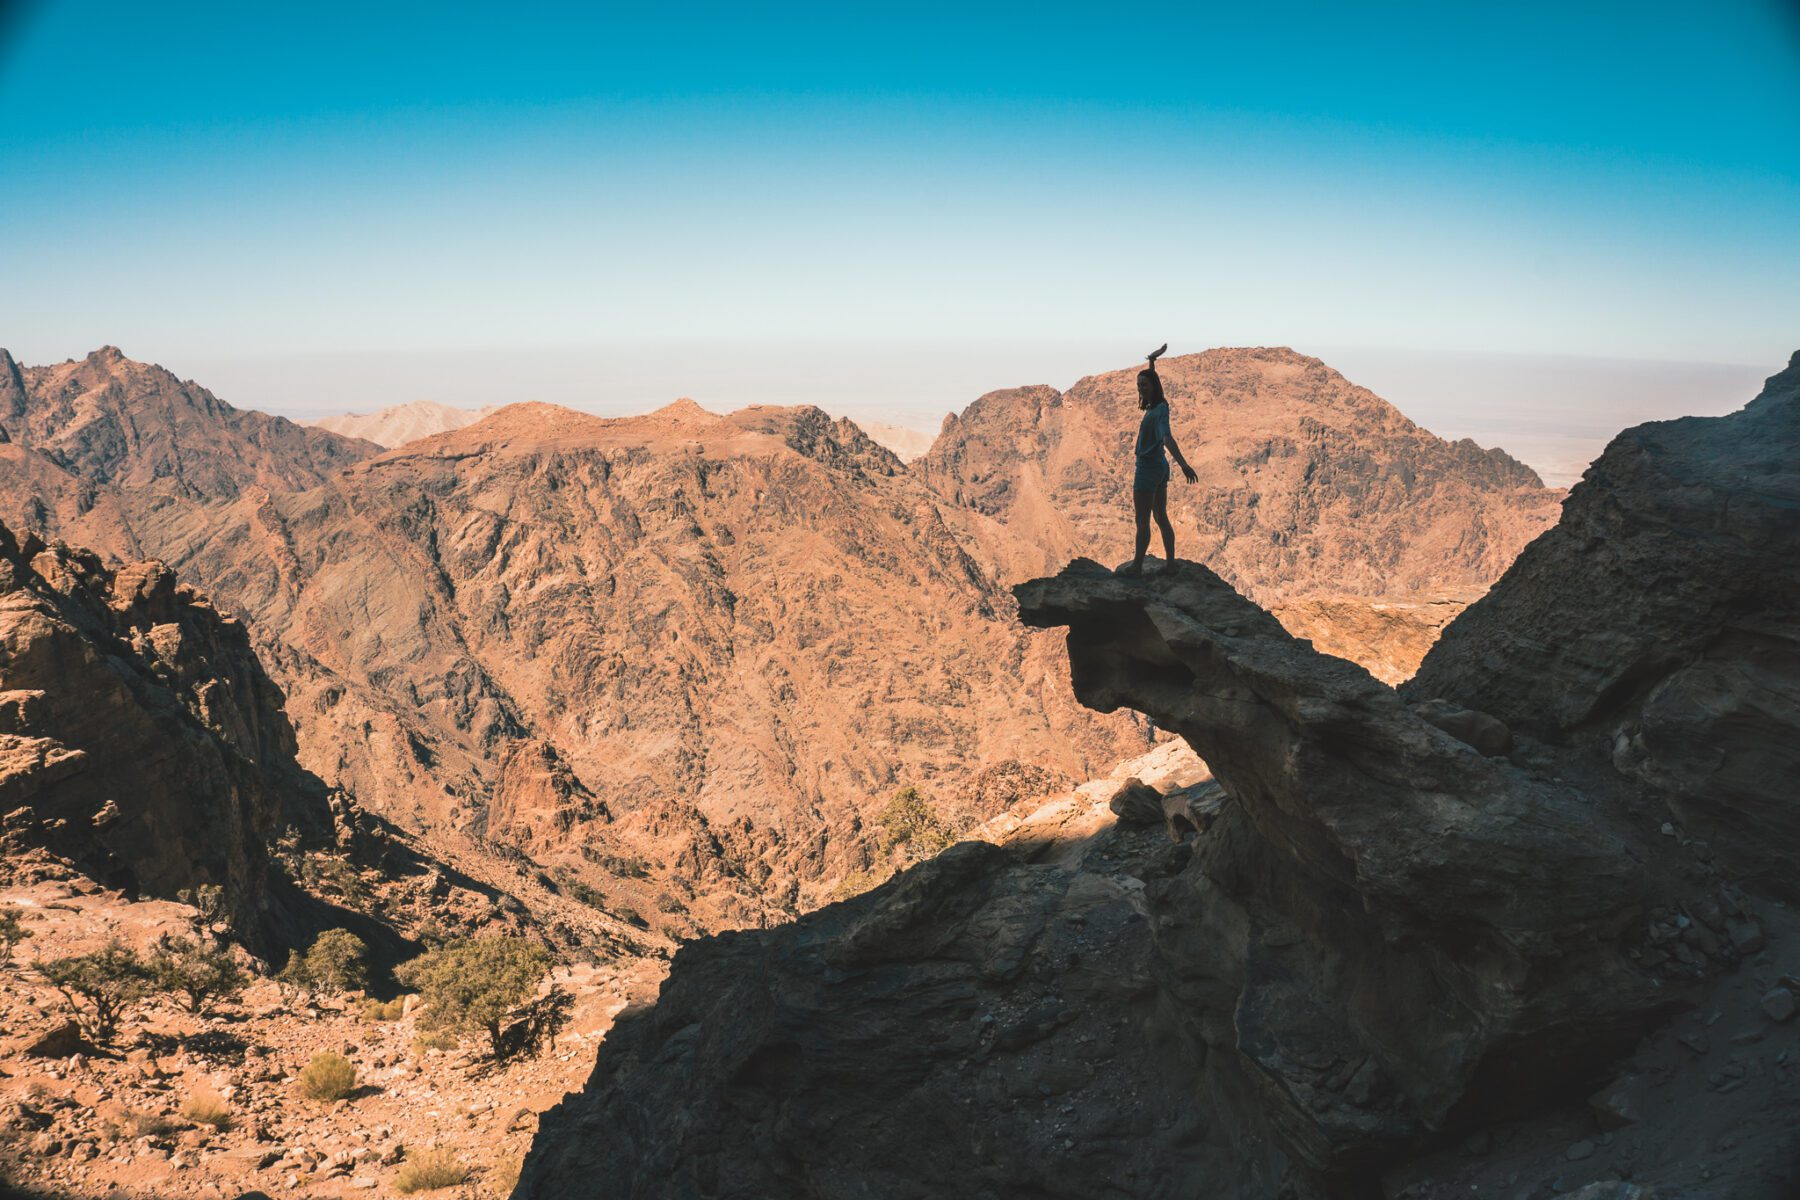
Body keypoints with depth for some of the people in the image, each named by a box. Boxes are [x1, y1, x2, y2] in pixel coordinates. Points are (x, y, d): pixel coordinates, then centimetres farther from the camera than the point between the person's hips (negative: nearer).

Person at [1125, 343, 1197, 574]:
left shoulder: (1159, 411, -20)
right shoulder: (1156, 406, 5)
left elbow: (1167, 438, -35)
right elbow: (1150, 382, 29)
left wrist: (1183, 464, -46)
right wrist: (1152, 362, 31)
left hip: (1148, 468, -9)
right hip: (1159, 467, 9)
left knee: (1142, 521, -2)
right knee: (1161, 517, 13)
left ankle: (1137, 566, 3)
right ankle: (1170, 563, 17)